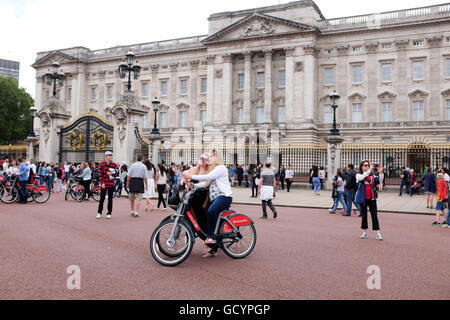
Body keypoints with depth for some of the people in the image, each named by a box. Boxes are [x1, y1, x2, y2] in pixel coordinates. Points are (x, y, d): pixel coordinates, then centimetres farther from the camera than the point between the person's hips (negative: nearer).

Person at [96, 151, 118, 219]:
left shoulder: (114, 164, 4)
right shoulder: (102, 164, 1)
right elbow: (100, 174, -2)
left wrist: (111, 173, -15)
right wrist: (102, 183, -10)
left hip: (111, 184, 1)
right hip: (104, 184, -1)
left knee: (110, 199, 5)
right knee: (102, 198, 3)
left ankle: (109, 213, 13)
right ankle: (99, 213, 15)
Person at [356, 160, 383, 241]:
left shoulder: (372, 175, 7)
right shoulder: (358, 175, 0)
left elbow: (379, 181, -8)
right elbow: (362, 178, -24)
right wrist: (370, 170, -36)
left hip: (372, 198, 1)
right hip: (363, 198, -1)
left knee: (374, 215, -3)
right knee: (364, 215, 8)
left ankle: (378, 234, -3)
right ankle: (364, 233, 19)